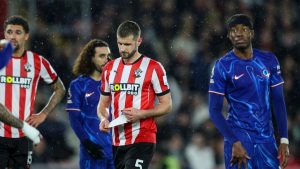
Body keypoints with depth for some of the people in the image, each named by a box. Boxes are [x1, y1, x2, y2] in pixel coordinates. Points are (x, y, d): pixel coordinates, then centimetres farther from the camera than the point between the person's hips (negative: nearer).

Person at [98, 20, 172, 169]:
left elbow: (166, 105, -2)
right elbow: (103, 103, 19)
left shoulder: (153, 68, -4)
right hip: (115, 142, 6)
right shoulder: (109, 69, 12)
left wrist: (141, 114, -17)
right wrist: (103, 119, -3)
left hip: (142, 140, -6)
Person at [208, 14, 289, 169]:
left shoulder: (268, 60, 6)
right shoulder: (222, 66, -5)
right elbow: (214, 110, -6)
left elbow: (278, 102, 9)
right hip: (239, 136, -4)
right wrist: (234, 142, -16)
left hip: (267, 138, 4)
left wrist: (284, 140, 2)